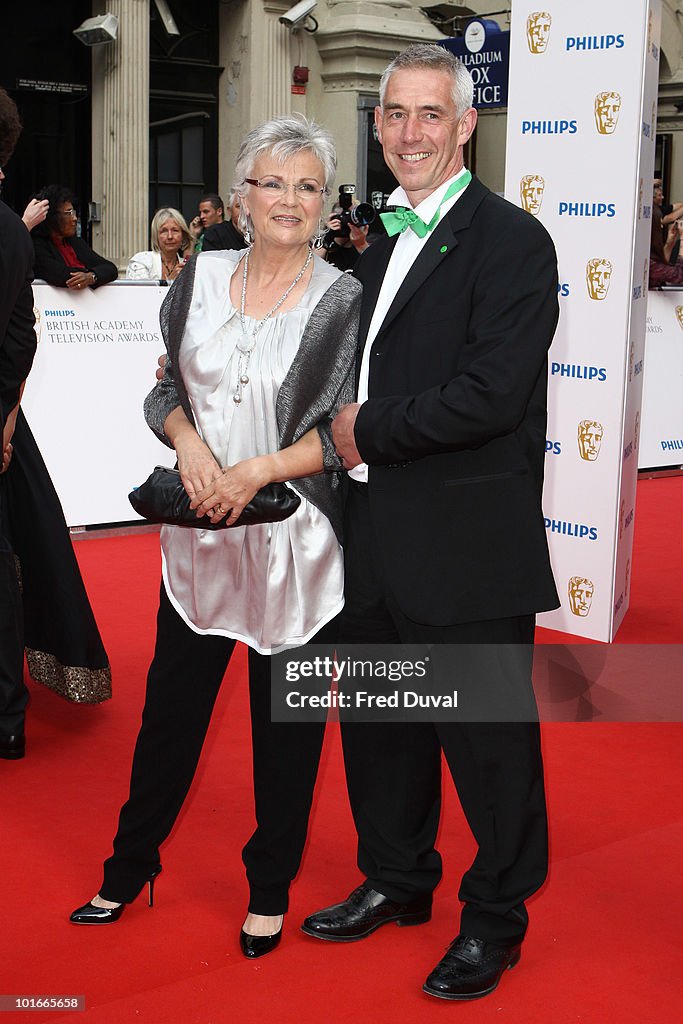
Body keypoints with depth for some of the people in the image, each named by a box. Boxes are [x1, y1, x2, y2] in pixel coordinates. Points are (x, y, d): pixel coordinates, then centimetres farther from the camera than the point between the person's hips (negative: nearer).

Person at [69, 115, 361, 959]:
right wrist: (188, 443, -10)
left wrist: (259, 470, -19)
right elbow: (166, 390, 10)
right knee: (172, 703, 13)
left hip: (295, 541, -3)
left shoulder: (341, 301, -6)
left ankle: (271, 888, 28)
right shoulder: (201, 278, 4)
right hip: (199, 534, 3)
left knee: (285, 720, 9)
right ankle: (130, 866, 32)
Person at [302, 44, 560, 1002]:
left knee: (487, 739, 5)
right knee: (380, 725, 20)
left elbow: (492, 392, -22)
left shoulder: (509, 240, -12)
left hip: (468, 546, -8)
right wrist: (350, 430, 0)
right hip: (378, 538, 8)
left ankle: (495, 920, 24)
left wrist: (369, 430, -14)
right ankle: (397, 882, 39)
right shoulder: (382, 241, 14)